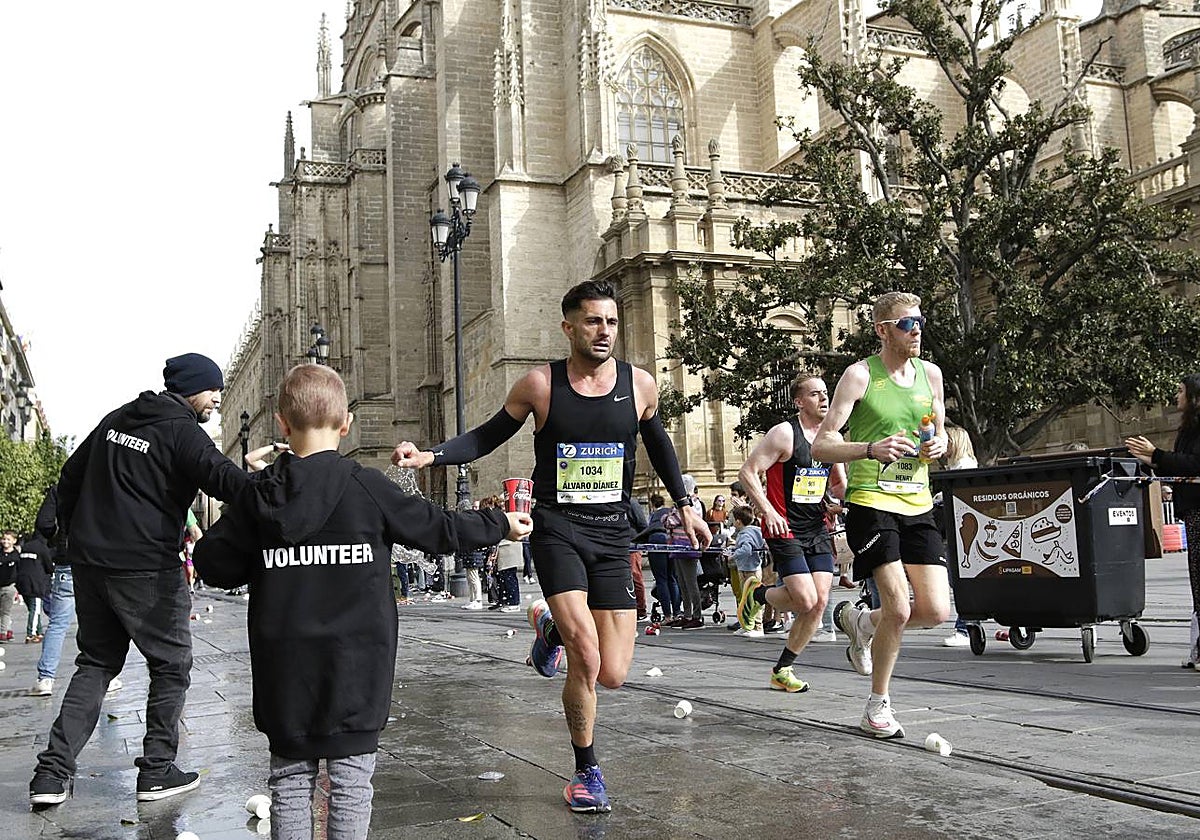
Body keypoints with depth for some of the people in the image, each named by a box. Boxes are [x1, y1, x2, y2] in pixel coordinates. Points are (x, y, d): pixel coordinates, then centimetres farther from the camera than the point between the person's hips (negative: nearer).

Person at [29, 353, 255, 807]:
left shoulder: (117, 419, 14)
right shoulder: (181, 430, -10)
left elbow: (70, 476, 21)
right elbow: (223, 477, -27)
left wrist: (77, 533, 26)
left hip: (88, 562, 7)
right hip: (146, 570, -7)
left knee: (95, 664, 16)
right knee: (171, 666, 8)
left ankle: (51, 773, 9)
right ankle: (157, 770, 11)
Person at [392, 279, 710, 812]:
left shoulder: (639, 385, 2)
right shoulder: (540, 385, -4)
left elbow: (658, 444, 20)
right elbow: (487, 437, 7)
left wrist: (685, 506, 20)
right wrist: (428, 455, -9)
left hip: (612, 534, 3)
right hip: (556, 528, -2)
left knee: (613, 675, -3)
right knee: (587, 660, -18)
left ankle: (552, 626, 30)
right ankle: (587, 770, 11)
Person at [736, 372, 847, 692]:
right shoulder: (784, 433, -10)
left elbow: (838, 486, 21)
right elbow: (747, 472, -12)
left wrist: (843, 488, -3)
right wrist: (769, 511, -20)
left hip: (817, 529, 7)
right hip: (785, 530, -7)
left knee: (820, 602, 0)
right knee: (805, 600, -15)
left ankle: (782, 670, 15)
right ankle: (757, 593, 17)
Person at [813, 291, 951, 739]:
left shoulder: (930, 374, 10)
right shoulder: (860, 375, -7)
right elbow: (821, 446, -10)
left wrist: (939, 444, 0)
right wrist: (871, 449, -26)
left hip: (917, 505, 6)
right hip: (871, 502, -6)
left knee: (936, 611, -2)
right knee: (899, 608, -12)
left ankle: (859, 620, 28)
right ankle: (877, 707, 9)